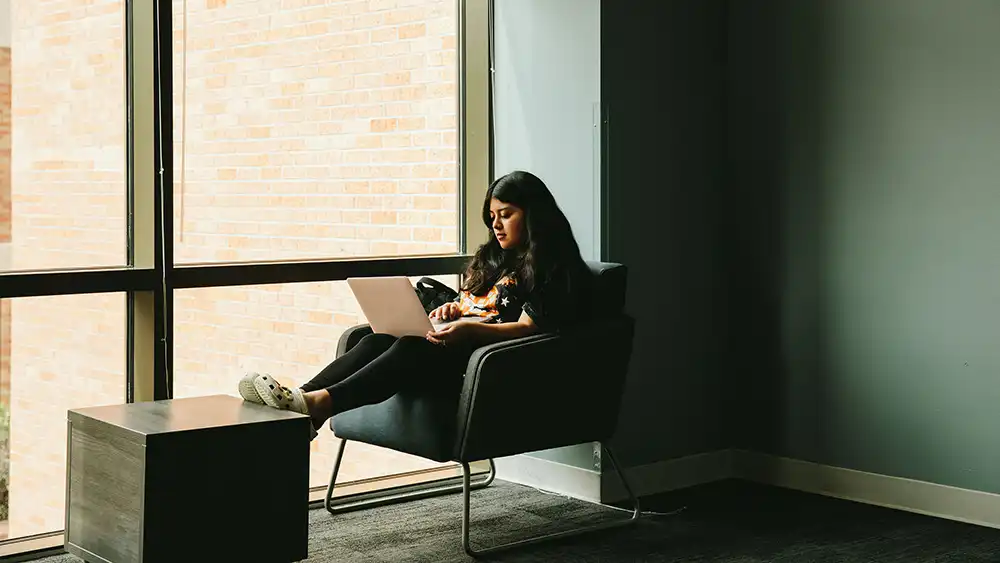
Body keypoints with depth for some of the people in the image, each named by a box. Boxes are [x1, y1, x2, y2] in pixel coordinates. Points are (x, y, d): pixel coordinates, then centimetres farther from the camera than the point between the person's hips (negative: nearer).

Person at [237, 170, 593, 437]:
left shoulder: (551, 266, 0)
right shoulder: (494, 257, 28)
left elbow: (530, 327, -12)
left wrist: (470, 330, -25)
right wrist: (453, 309, 8)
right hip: (461, 337, 8)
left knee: (416, 346, -34)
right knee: (380, 337, -19)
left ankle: (319, 403, -51)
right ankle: (301, 398, -37)